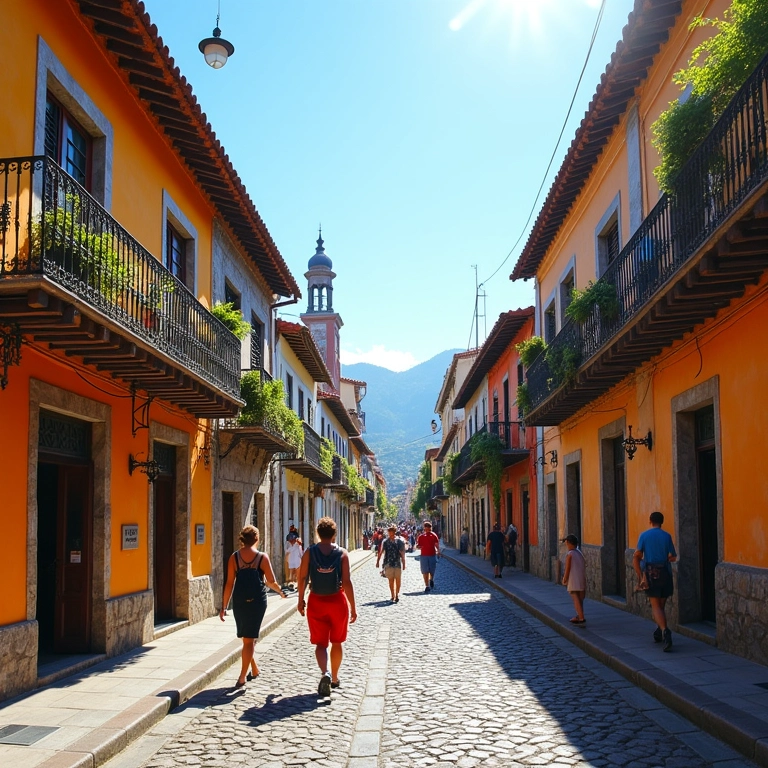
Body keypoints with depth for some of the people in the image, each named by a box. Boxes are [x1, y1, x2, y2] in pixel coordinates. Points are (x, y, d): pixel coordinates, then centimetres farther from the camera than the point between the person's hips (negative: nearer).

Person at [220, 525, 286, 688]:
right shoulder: (262, 557, -4)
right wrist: (280, 591, 18)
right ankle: (242, 677, -4)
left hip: (239, 601, 2)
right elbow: (271, 582, -3)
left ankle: (254, 670, 31)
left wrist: (224, 606, 1)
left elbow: (230, 583, -3)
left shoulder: (234, 557, -1)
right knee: (249, 639, 2)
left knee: (246, 637, 18)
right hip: (257, 601, -2)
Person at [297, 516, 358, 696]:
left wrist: (301, 600, 10)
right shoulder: (342, 554, -7)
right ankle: (334, 678, 29)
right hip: (337, 601, 0)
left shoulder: (309, 552, -5)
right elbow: (347, 582, -11)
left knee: (320, 643, 5)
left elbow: (303, 577, -3)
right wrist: (353, 607, -6)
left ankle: (325, 673, -20)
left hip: (316, 602, 0)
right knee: (337, 642, 18)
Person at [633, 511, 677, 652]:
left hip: (650, 573, -1)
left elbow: (637, 557, -6)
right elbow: (673, 557, 2)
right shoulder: (666, 536, 2)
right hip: (664, 573, 1)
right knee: (661, 605, 18)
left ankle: (664, 631, -24)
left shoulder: (644, 535, 0)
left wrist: (640, 576, -3)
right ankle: (659, 632, 22)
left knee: (656, 606, -3)